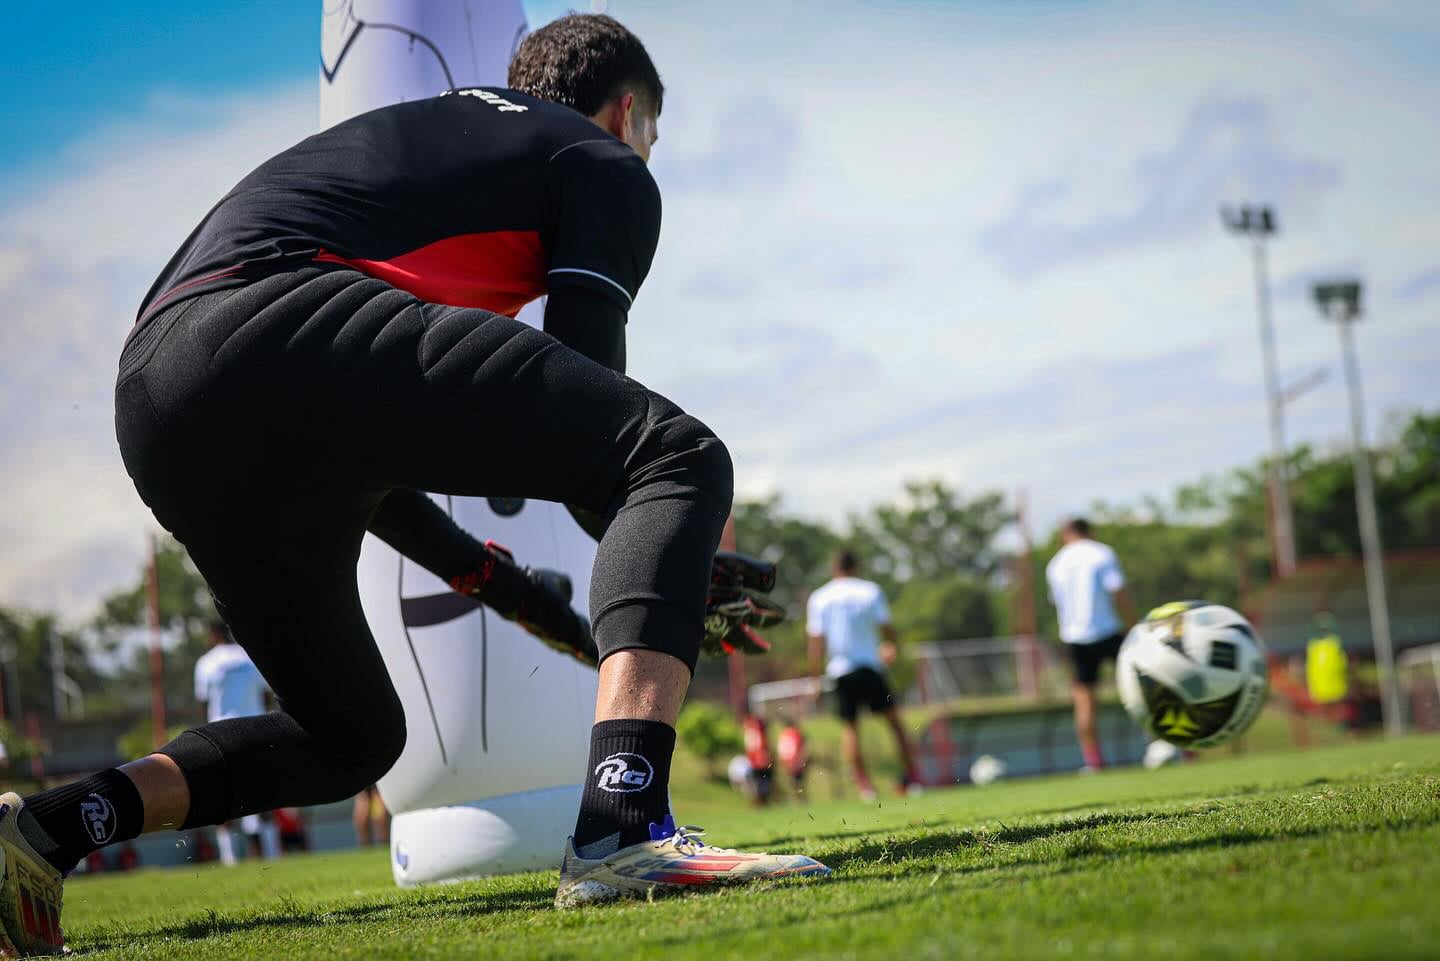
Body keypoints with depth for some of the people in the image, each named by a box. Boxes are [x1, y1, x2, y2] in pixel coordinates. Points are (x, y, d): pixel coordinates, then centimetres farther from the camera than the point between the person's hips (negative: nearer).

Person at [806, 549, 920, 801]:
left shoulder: (818, 599, 3)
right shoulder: (871, 590, 2)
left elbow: (816, 641, -1)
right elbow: (887, 628, 1)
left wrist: (816, 677, 4)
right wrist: (891, 648, 22)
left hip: (840, 670, 0)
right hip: (870, 667, 0)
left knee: (849, 727, 7)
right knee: (893, 720, 7)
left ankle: (864, 786, -2)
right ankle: (911, 779, 4)